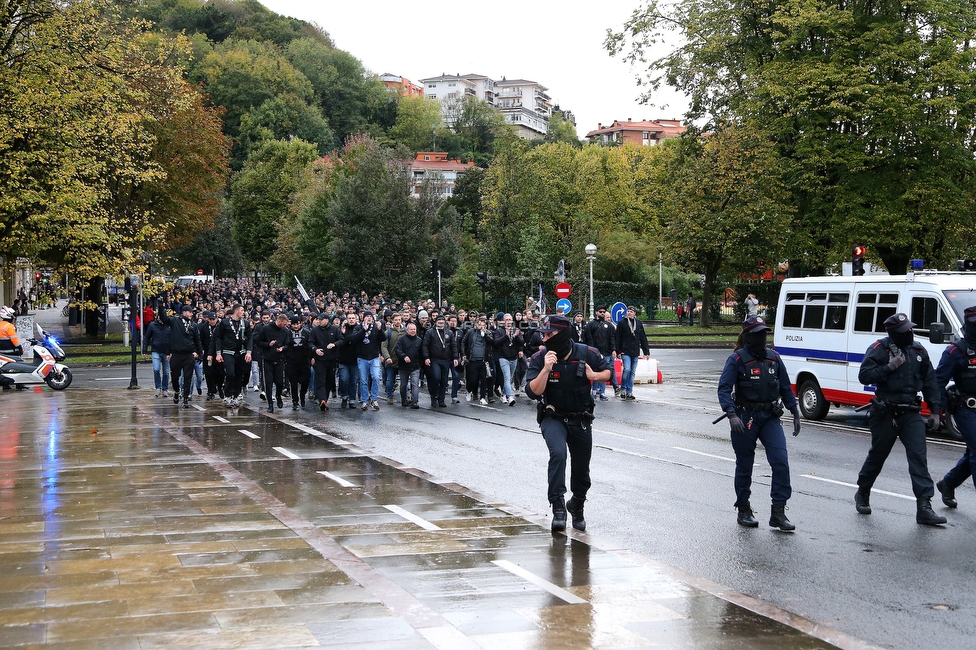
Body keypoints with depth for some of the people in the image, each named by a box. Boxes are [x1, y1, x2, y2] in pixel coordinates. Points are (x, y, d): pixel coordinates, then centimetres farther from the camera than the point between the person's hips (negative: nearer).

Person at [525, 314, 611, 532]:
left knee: (581, 468, 11)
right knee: (558, 453, -30)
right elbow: (533, 392, -22)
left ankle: (577, 506, 39)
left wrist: (595, 376, -16)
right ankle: (557, 506, -23)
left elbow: (608, 371, 5)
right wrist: (546, 369, -34)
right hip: (553, 418, -2)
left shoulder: (587, 354, -11)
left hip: (581, 419, 2)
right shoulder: (539, 358, -14)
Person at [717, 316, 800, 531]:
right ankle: (743, 511, 23)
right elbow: (724, 388, -15)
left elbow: (785, 388, 16)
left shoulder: (774, 358, 9)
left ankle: (778, 512, -3)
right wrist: (732, 414, -27)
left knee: (781, 461, -9)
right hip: (745, 418, -4)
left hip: (770, 417, 4)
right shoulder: (737, 359, -7)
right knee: (744, 466, 7)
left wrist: (795, 413, 13)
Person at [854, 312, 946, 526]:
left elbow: (930, 381, 13)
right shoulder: (879, 349, -6)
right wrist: (889, 367, -20)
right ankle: (862, 494, 32)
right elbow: (864, 376, -12)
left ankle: (924, 507, -11)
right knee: (877, 456, 9)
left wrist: (935, 409, 9)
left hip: (911, 413, 3)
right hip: (886, 413, -3)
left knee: (918, 456, -8)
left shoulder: (918, 351, 8)